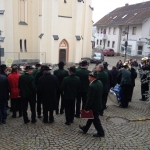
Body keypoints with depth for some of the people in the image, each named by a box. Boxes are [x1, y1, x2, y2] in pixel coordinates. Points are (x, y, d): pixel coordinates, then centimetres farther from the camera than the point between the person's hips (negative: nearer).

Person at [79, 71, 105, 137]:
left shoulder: (92, 86, -31)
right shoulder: (99, 82, -2)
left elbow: (90, 99, -26)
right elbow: (100, 93, 9)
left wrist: (86, 108, -16)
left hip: (94, 106, -9)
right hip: (98, 104, 10)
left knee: (95, 119, 9)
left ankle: (101, 133, 24)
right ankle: (85, 129, 39)